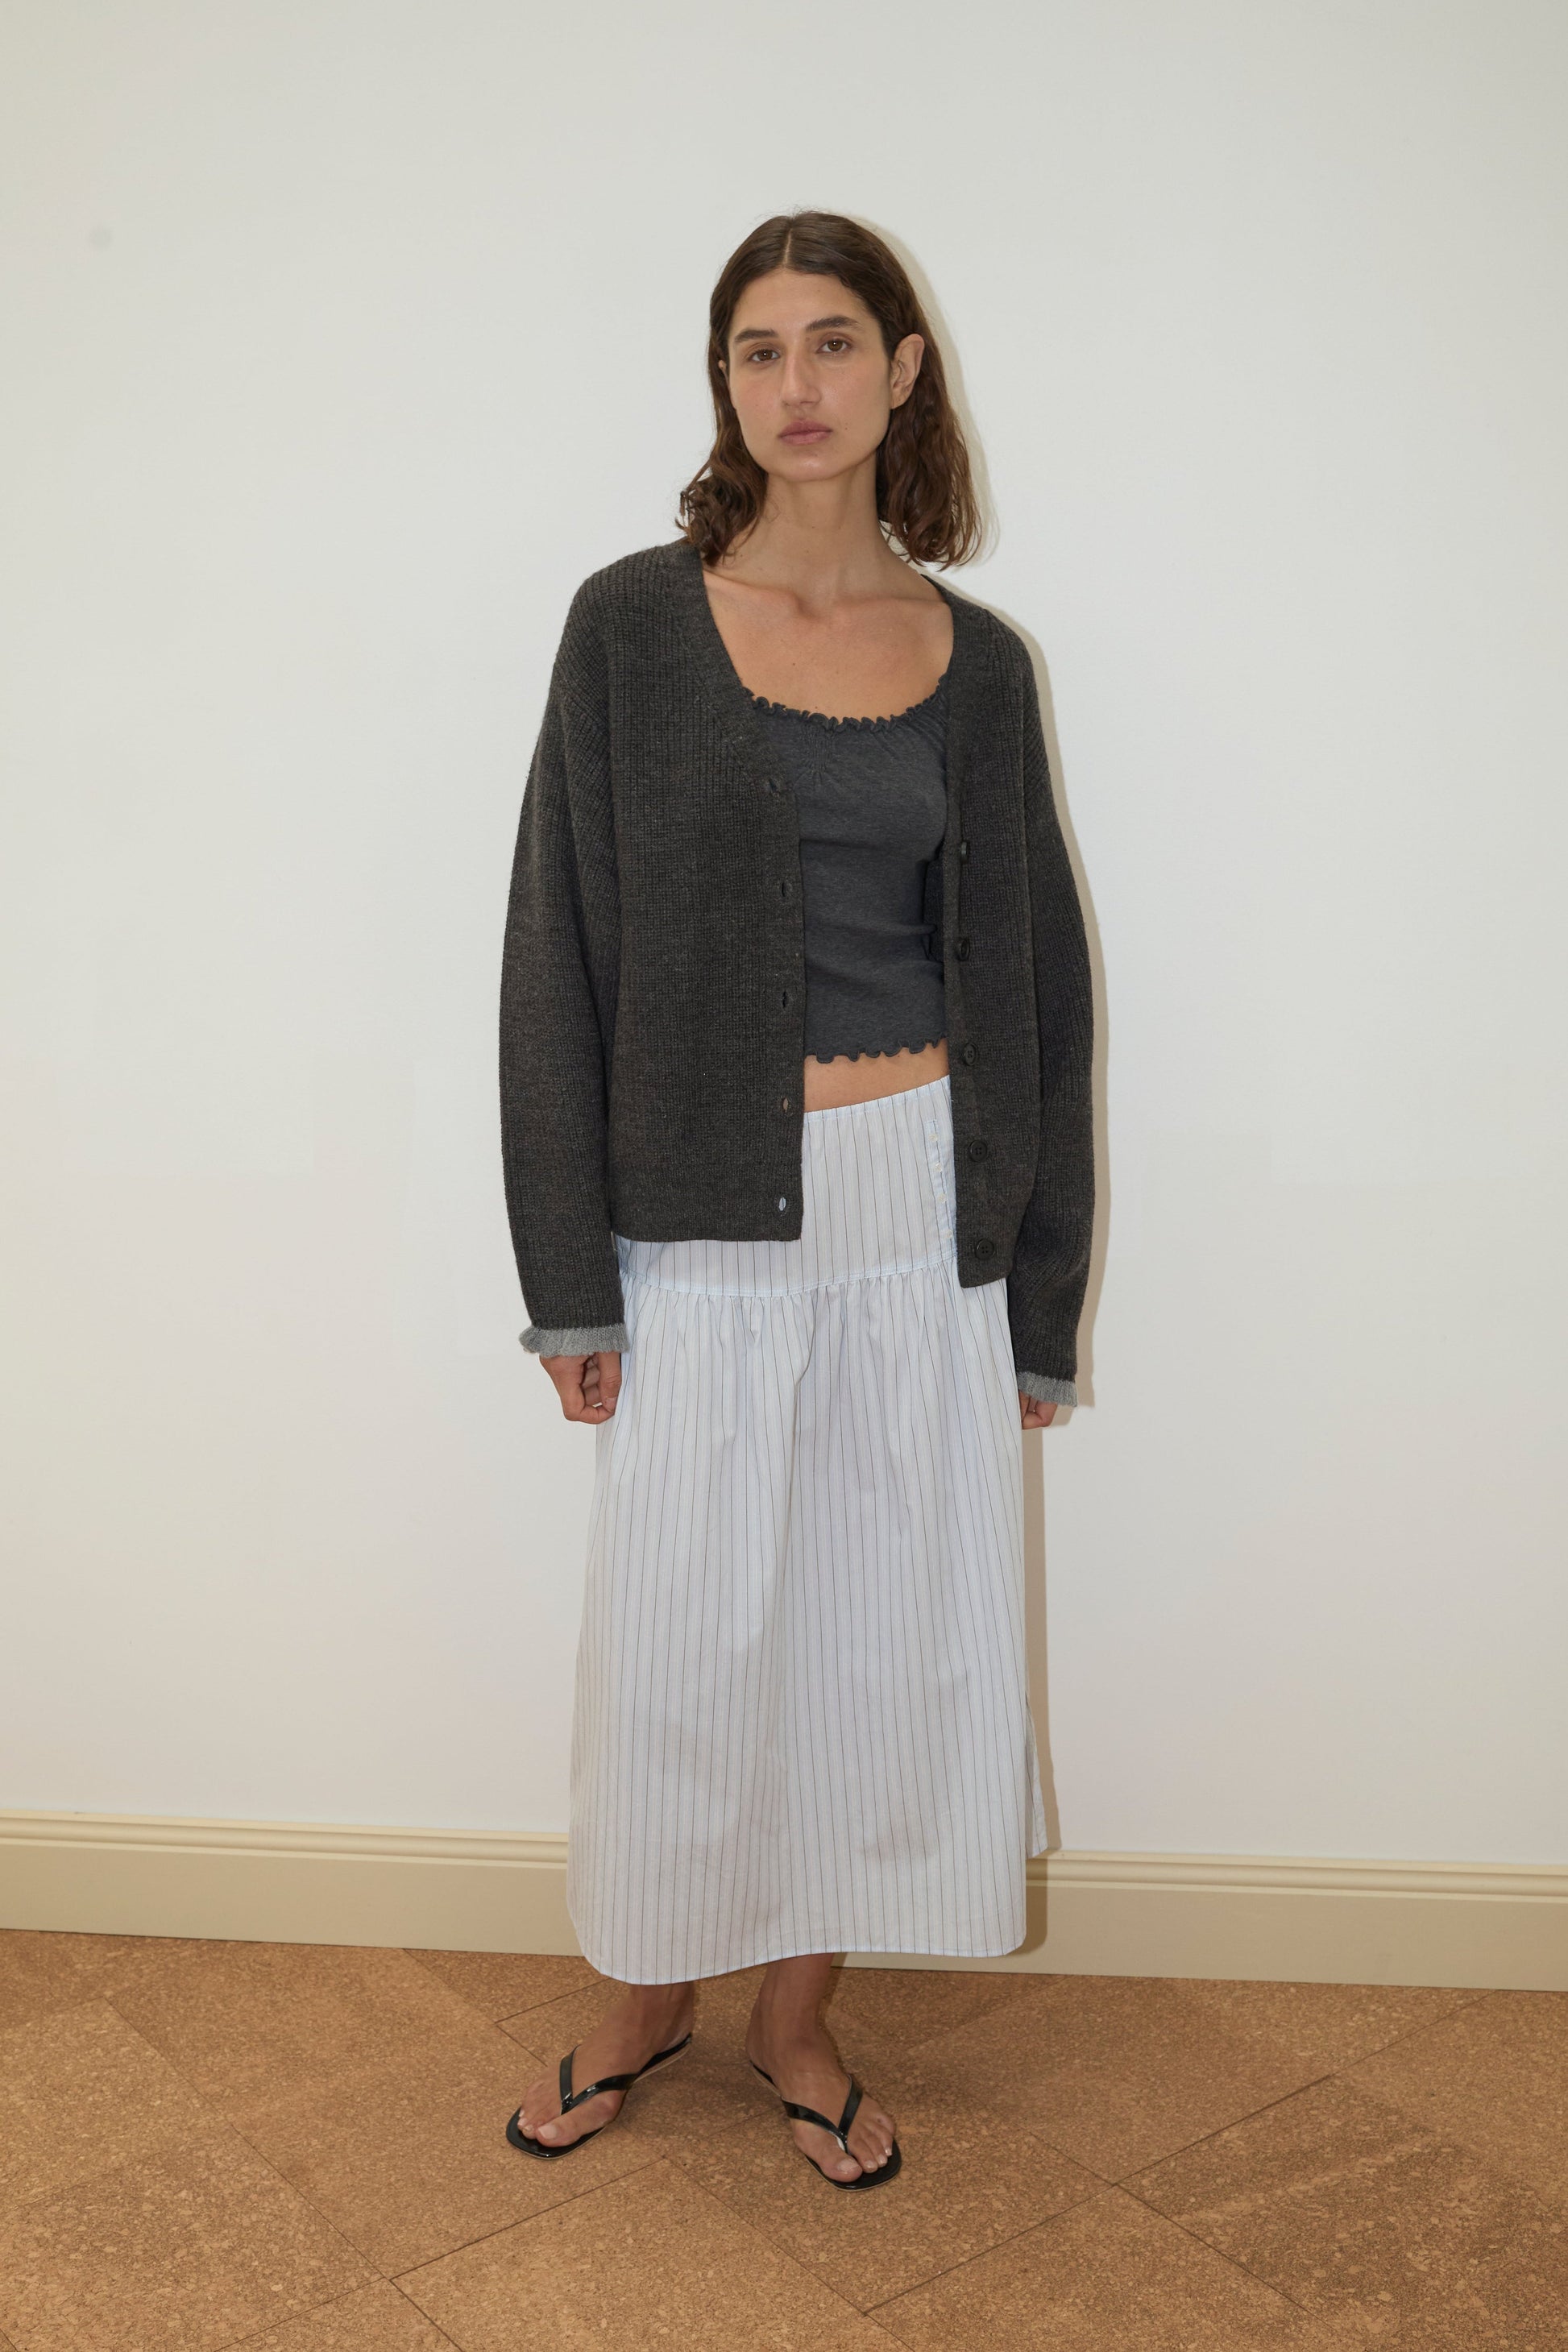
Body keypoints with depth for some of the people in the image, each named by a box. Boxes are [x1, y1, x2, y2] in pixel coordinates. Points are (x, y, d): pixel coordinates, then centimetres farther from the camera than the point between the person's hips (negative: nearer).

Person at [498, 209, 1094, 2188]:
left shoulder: (973, 658, 5)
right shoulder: (635, 626, -2)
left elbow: (1029, 976, 8)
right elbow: (562, 953, -3)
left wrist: (1039, 1296, 5)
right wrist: (570, 1277, -6)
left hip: (923, 1209, 2)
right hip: (705, 1223, -2)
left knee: (885, 1628, 10)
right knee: (679, 1637, 8)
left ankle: (797, 2017, 33)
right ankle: (645, 1997, 34)